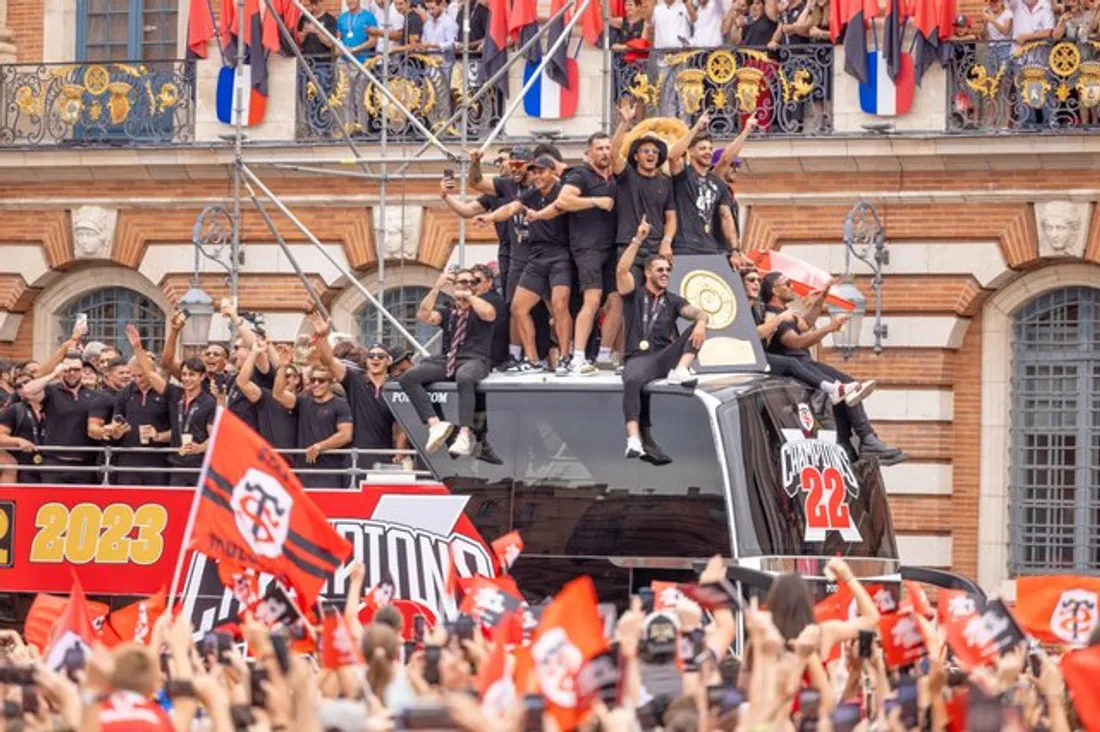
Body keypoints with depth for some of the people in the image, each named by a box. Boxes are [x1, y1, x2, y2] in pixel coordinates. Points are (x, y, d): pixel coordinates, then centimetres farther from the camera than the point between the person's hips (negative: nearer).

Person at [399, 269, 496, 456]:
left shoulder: (479, 309, 16)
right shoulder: (447, 313, 23)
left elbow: (489, 314, -10)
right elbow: (423, 316, 5)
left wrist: (469, 296, 4)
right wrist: (436, 288, 4)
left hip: (474, 361, -4)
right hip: (447, 360, 4)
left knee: (464, 378, -42)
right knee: (408, 378, -21)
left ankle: (464, 435, -51)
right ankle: (435, 425, -34)